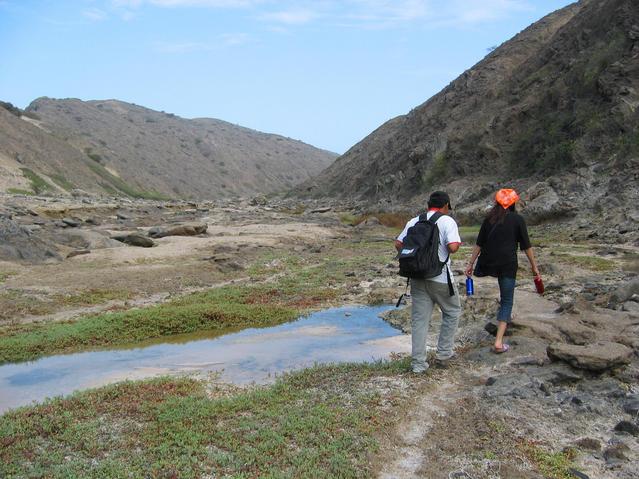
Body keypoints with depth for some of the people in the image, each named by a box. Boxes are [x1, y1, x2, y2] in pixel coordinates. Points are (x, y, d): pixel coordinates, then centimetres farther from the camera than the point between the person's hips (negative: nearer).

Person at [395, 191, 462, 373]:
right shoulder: (447, 221, -6)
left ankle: (418, 363, 10)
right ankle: (443, 354, 21)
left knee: (419, 319, 8)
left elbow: (398, 244, 5)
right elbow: (453, 247, -19)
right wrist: (458, 243, 3)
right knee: (452, 312, 18)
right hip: (440, 278, -4)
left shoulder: (414, 221, 8)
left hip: (417, 277, 4)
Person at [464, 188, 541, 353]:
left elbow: (479, 244, 6)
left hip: (489, 263, 3)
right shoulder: (518, 219, 1)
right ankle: (499, 342, -6)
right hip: (508, 264, -3)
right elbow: (526, 246, 1)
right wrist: (534, 267, 8)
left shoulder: (489, 219, 8)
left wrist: (471, 263, 11)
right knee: (507, 301, 2)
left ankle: (506, 315, 44)